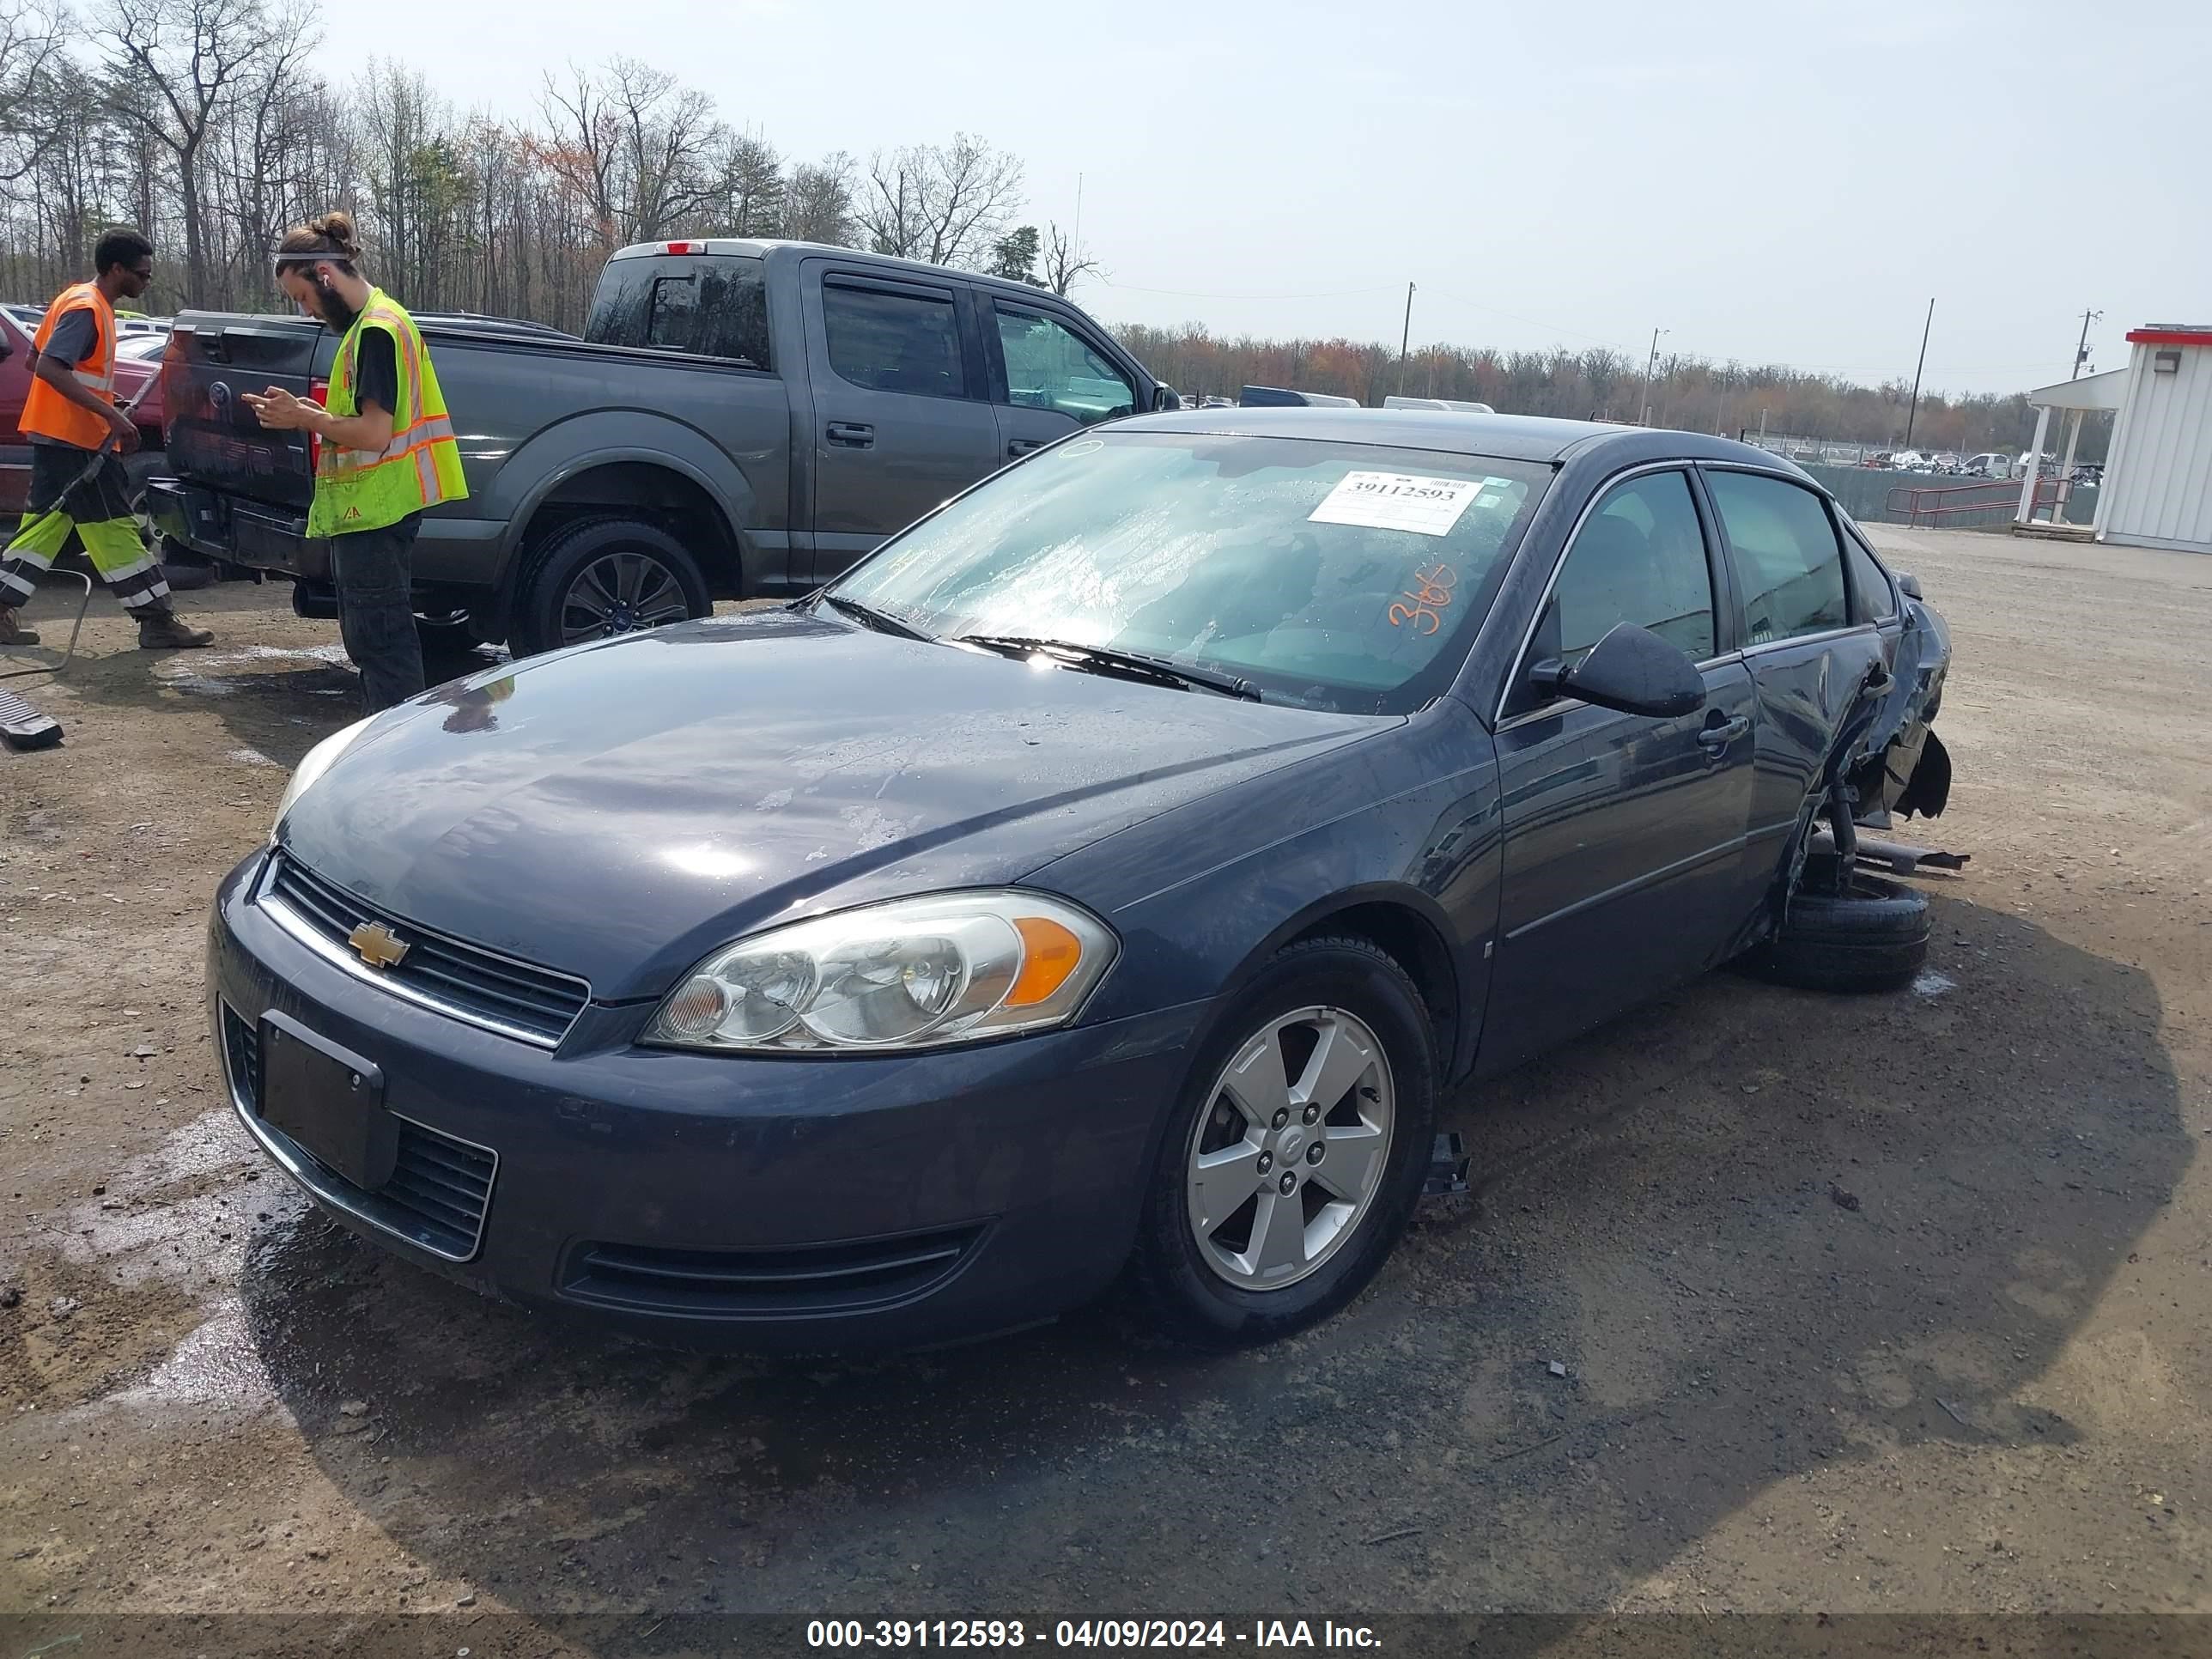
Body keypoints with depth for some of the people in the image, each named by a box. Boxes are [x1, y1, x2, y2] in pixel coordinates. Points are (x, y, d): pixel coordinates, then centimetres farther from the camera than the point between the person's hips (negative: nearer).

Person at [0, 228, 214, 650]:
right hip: (77, 439, -10)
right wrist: (110, 413, -29)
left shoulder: (77, 298, 15)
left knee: (46, 522, 12)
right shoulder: (87, 308, -15)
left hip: (55, 436, 10)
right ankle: (157, 622, -3)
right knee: (113, 527, -6)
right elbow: (48, 368, -25)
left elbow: (36, 358, 21)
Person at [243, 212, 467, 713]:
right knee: (369, 636, 15)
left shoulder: (376, 330, -15)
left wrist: (303, 418, -10)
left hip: (374, 510, -11)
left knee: (380, 637, -8)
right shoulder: (374, 322, 17)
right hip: (369, 508, 11)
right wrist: (308, 413, 8)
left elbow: (375, 433, -21)